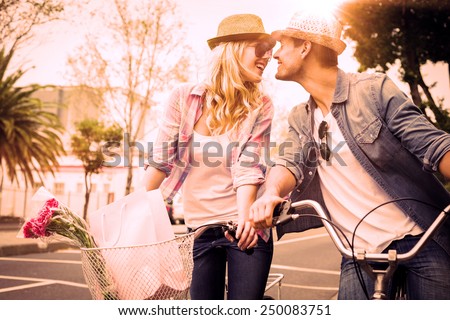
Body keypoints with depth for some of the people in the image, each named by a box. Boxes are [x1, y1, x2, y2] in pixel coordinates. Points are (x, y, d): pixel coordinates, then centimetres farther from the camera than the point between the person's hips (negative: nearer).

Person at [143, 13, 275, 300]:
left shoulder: (260, 107, -3)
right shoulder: (185, 97, -3)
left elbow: (248, 166, -13)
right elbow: (161, 160, 0)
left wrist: (244, 215, -28)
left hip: (244, 227, 0)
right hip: (200, 228, 1)